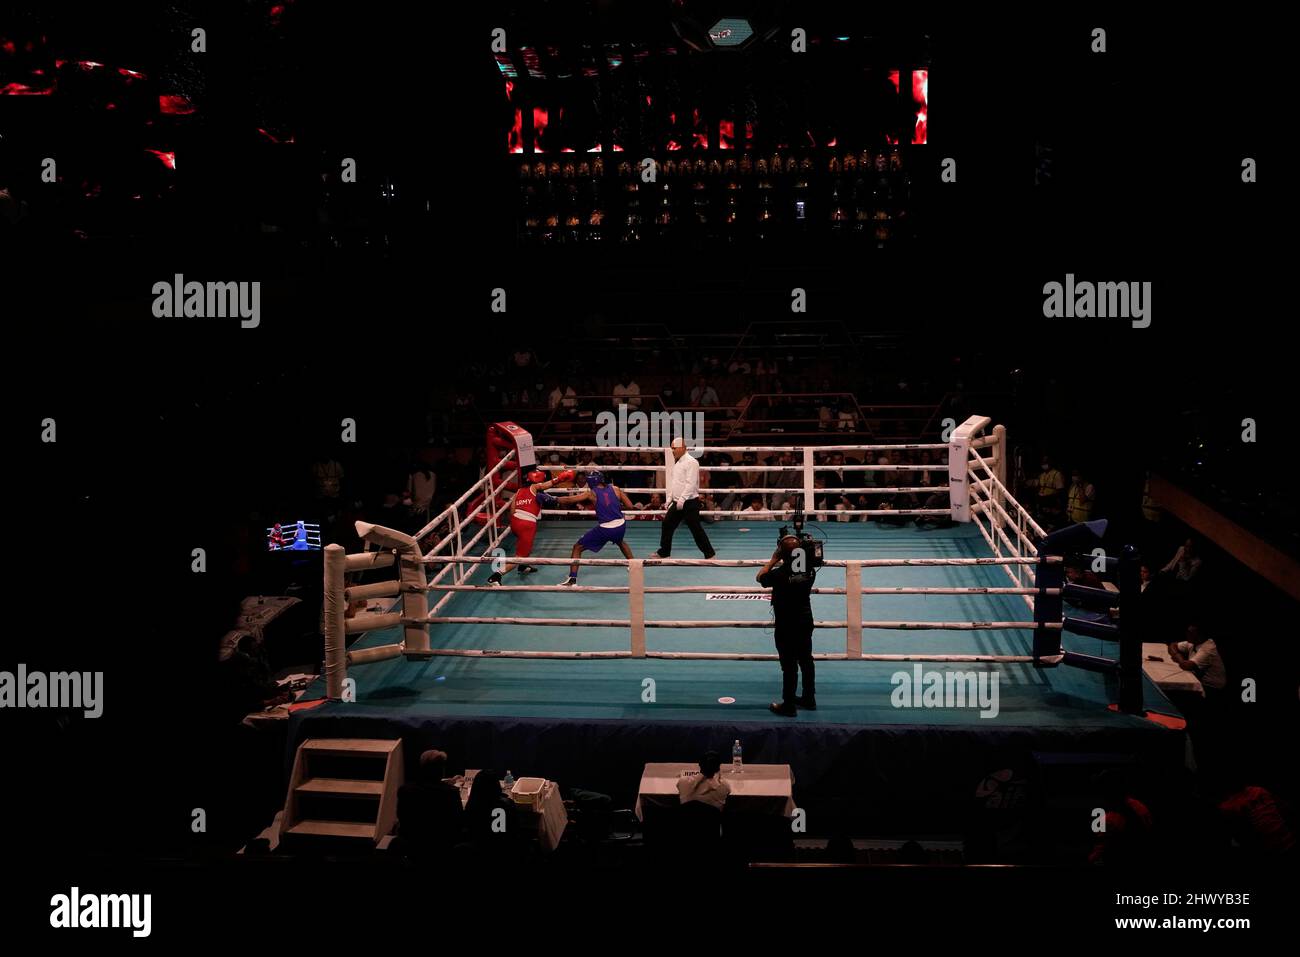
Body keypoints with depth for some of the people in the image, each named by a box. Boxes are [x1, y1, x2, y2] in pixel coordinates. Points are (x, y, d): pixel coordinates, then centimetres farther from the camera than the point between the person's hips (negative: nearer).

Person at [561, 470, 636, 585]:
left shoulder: (591, 493, -4)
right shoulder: (615, 489, 2)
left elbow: (570, 500, -4)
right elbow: (629, 505, 5)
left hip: (605, 528, -4)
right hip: (621, 525, 4)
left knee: (577, 547, 9)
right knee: (620, 541, 42)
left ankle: (572, 579, 2)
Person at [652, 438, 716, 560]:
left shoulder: (691, 462, -16)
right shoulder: (676, 462, 13)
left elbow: (691, 484, -22)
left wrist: (682, 500, -24)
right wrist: (669, 499, 17)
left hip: (689, 503, -9)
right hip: (677, 502, 9)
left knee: (695, 528, -5)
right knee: (667, 525, 12)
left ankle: (710, 554, 4)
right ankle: (664, 552, 23)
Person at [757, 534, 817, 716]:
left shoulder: (779, 574, -24)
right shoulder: (810, 571, -9)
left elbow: (760, 577, -4)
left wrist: (773, 560, -1)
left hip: (786, 627, -6)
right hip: (806, 622, 6)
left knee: (789, 666, 3)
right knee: (806, 660, 18)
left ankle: (789, 705, 13)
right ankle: (809, 699, 32)